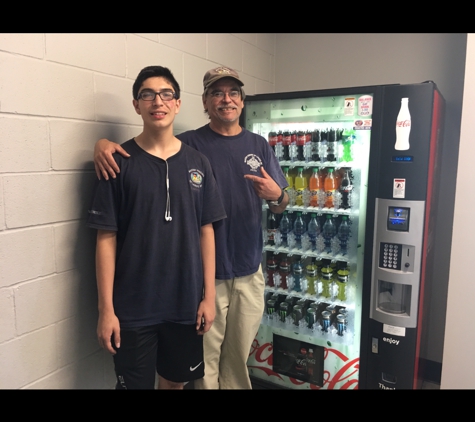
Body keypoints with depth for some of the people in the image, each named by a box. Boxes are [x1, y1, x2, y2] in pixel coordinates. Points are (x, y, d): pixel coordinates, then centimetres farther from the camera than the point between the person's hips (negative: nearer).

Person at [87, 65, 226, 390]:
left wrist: (209, 295, 1)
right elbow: (106, 237, -6)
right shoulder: (119, 162, -6)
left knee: (176, 379, 20)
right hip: (133, 307, -2)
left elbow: (206, 231, 3)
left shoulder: (197, 163, 2)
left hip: (186, 303, 3)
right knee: (135, 384, 13)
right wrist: (106, 308, -8)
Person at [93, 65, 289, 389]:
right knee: (206, 359, 11)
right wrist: (104, 142, -24)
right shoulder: (189, 144, -5)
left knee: (239, 354, 19)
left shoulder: (259, 146, 5)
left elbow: (281, 206, 8)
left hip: (249, 271, 4)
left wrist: (275, 195, -15)